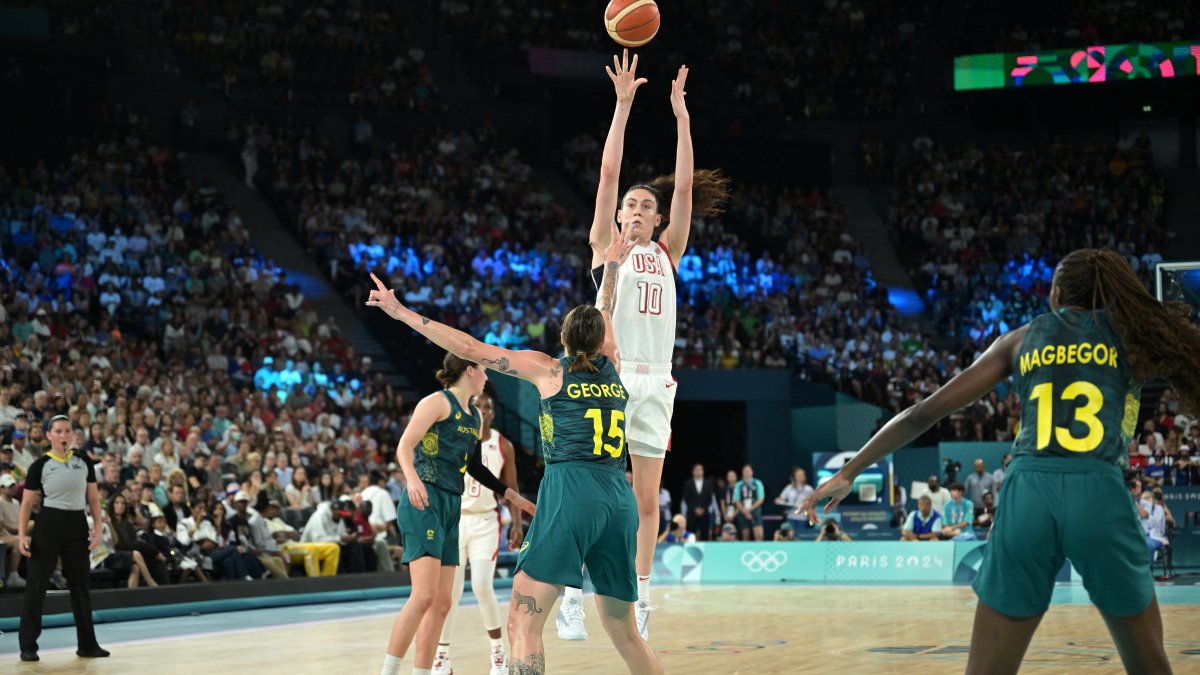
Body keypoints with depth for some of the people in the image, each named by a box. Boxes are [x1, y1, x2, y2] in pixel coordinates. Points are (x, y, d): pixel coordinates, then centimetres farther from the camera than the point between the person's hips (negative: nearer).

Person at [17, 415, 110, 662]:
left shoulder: (84, 463, 6)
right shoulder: (40, 465, -3)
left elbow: (93, 498, 9)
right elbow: (27, 503, -1)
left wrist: (99, 526, -3)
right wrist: (21, 534, -10)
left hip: (77, 525, 4)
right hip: (48, 524, -4)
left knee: (81, 585, 10)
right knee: (35, 586, -4)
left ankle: (87, 644, 19)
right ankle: (28, 646, 2)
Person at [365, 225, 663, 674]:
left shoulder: (549, 369, 8)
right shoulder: (611, 367, 19)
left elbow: (470, 349, 6)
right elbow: (606, 315, 39)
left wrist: (403, 313, 11)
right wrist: (612, 265, 55)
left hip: (571, 492, -5)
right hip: (620, 498, 5)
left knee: (523, 618, -11)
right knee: (623, 631, 15)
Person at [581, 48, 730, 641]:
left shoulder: (667, 252, 17)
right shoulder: (605, 244, 10)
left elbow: (685, 186, 10)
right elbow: (609, 172, 2)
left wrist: (681, 117, 6)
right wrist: (623, 104, -3)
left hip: (655, 381, 3)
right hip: (610, 374, -3)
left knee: (646, 496, 5)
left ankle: (639, 593, 11)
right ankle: (576, 586, -4)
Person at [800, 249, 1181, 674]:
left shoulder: (1021, 340, 19)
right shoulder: (1133, 334, 16)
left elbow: (926, 412, 16)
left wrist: (849, 472, 21)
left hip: (1027, 494, 1)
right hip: (1100, 494, -1)